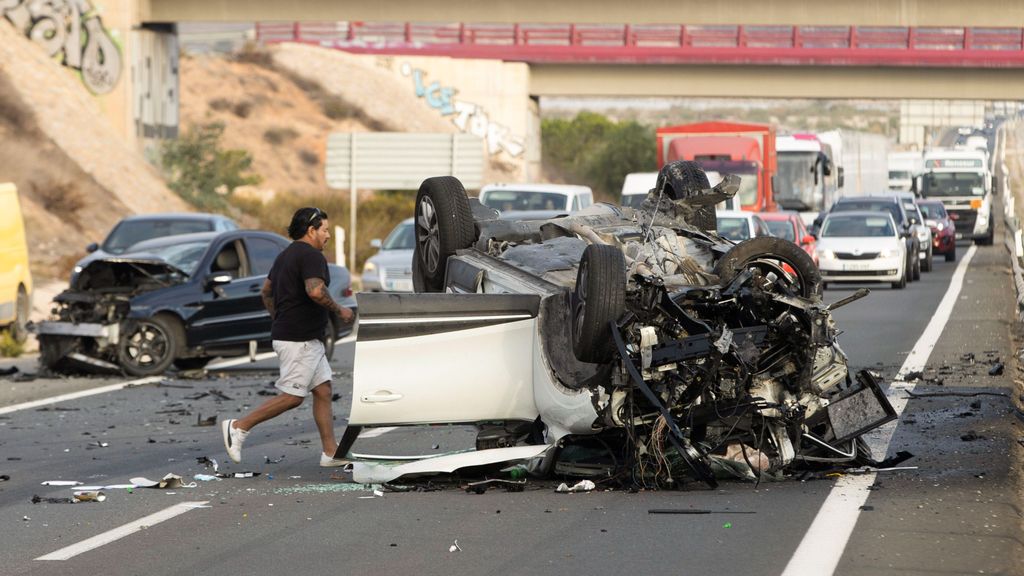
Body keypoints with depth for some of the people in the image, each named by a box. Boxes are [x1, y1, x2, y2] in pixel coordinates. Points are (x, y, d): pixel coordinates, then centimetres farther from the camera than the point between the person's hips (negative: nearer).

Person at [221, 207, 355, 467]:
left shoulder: (287, 255, 17)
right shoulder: (311, 255, -15)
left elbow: (266, 291, 23)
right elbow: (315, 291, -29)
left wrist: (278, 320, 28)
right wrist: (339, 310, -16)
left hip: (308, 339, 11)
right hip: (299, 339, -11)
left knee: (323, 390, 9)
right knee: (292, 397, -8)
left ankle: (331, 452, 8)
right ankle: (239, 427, -3)